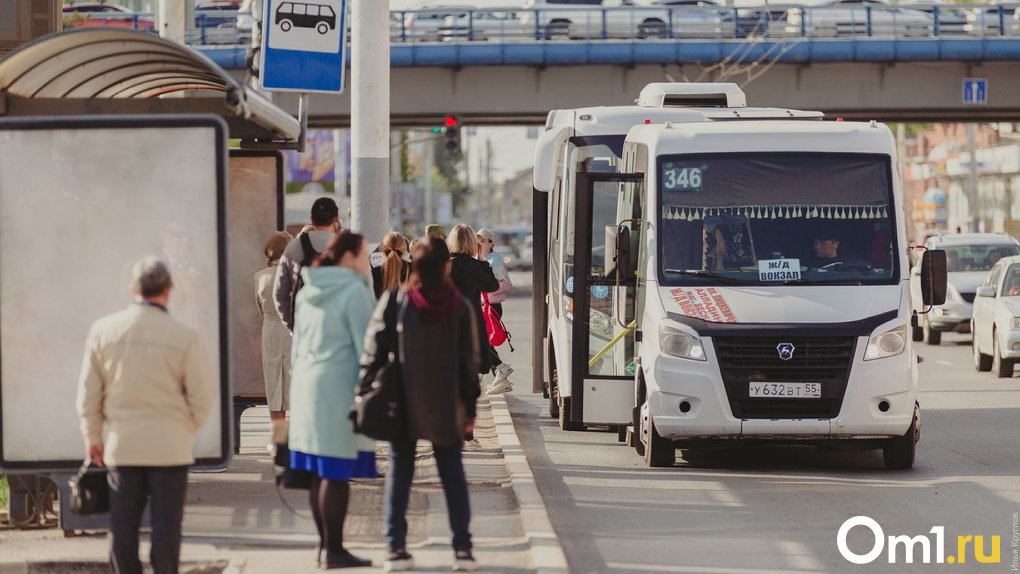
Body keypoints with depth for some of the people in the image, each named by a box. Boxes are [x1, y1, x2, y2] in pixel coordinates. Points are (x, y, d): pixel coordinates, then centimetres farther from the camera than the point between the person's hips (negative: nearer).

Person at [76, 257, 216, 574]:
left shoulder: (103, 330, -2)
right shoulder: (184, 336, -10)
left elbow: (88, 391, 4)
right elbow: (202, 394, -6)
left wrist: (93, 436, 15)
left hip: (121, 444, 2)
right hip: (170, 447, -2)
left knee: (123, 524, 8)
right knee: (166, 523, 3)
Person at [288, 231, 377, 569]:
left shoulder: (308, 292, 13)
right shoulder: (354, 292, -11)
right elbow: (366, 347, -13)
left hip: (307, 386, 8)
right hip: (340, 389, -8)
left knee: (319, 472, 11)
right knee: (337, 473, -6)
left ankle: (325, 545, 15)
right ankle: (334, 551, -6)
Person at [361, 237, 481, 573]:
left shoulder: (394, 301, -7)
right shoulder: (460, 306, -4)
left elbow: (374, 351, -6)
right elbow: (470, 360, -1)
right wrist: (470, 406, 7)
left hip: (403, 405, 0)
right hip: (447, 407, 0)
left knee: (399, 473, 9)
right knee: (452, 473, 10)